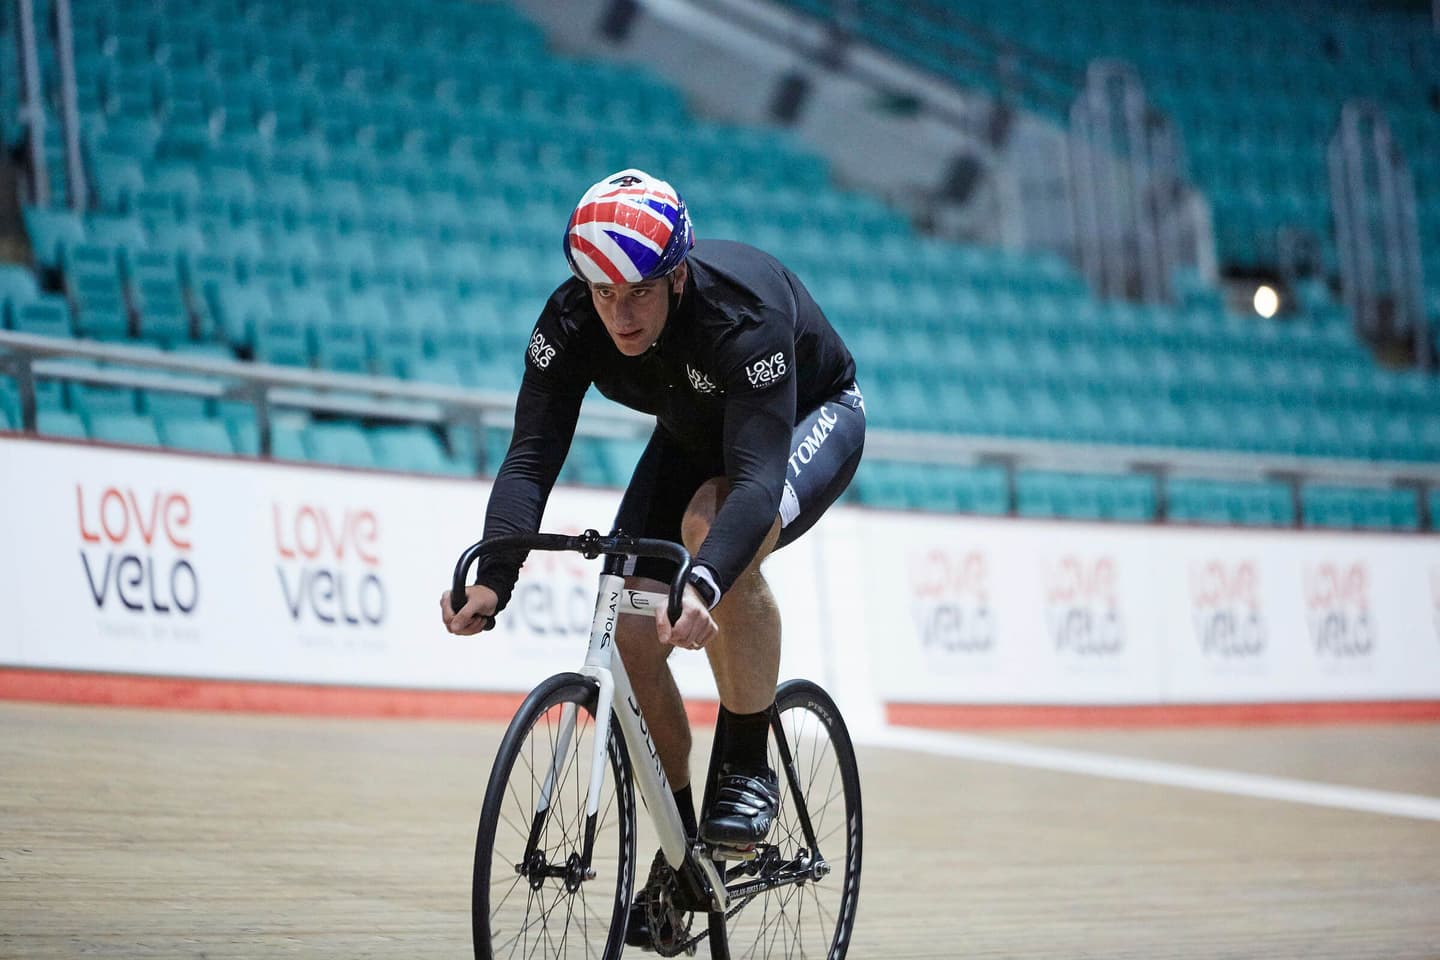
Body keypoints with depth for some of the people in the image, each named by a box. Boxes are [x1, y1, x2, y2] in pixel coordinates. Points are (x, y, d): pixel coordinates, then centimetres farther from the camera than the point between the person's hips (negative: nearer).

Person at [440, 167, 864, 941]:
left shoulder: (744, 316, -40)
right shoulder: (570, 322, -27)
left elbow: (758, 475, -49)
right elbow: (531, 456, -32)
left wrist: (702, 586, -67)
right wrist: (492, 579, -49)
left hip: (810, 417, -5)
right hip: (693, 433, 5)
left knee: (715, 524, -37)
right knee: (631, 635, -13)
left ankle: (748, 769, -20)